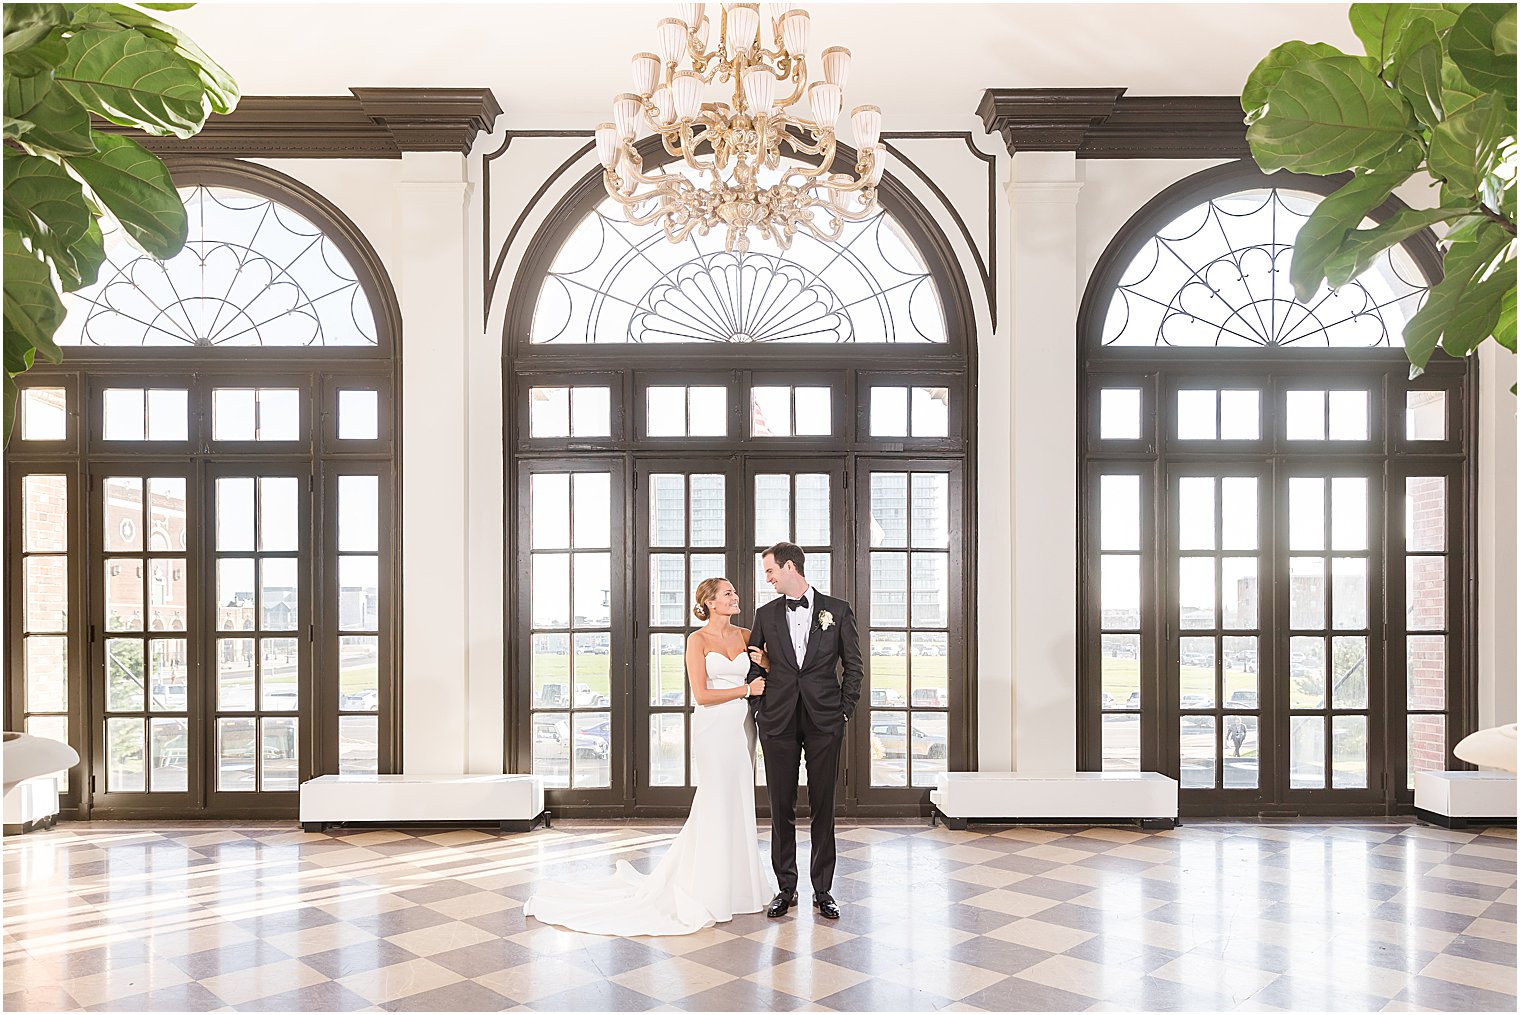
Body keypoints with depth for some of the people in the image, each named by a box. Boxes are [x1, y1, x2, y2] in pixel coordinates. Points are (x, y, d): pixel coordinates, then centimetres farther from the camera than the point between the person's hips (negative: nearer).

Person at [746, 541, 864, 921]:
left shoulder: (838, 611, 2)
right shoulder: (766, 614, 9)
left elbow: (854, 667, 5)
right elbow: (754, 667, 12)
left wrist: (844, 711, -1)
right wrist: (760, 710, 3)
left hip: (824, 722, -2)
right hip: (778, 723, 2)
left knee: (823, 807, 4)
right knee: (781, 808, 6)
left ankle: (823, 890, 15)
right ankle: (786, 888, 17)